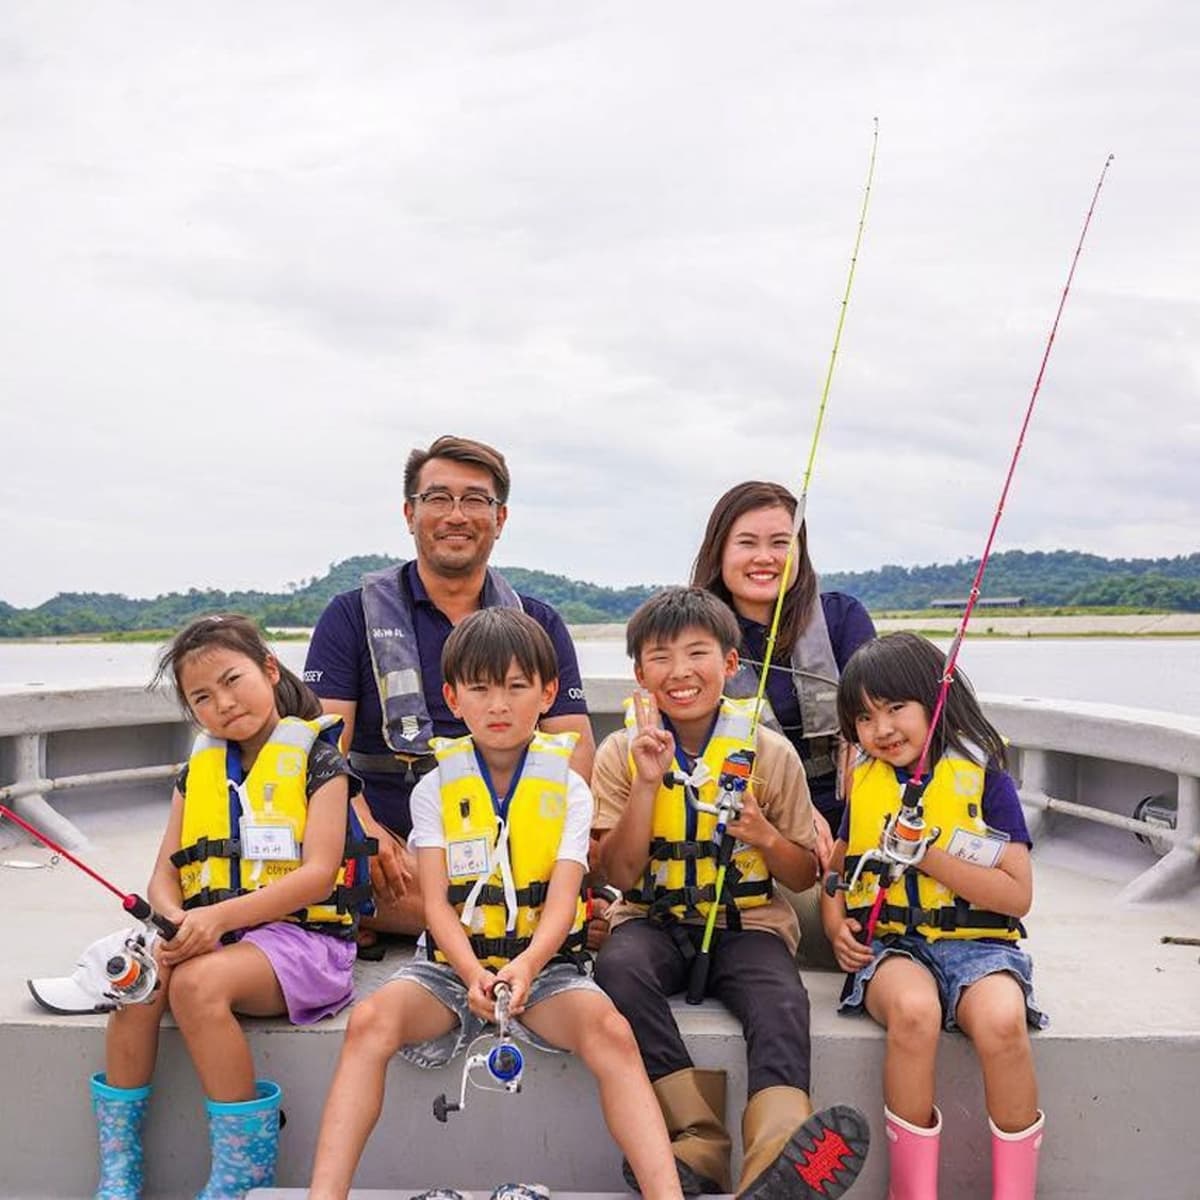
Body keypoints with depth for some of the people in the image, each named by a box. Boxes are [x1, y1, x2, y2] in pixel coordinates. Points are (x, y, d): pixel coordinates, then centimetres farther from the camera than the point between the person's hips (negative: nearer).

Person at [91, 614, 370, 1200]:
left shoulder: (318, 761, -1)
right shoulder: (199, 772, 17)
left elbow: (318, 873, -12)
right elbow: (164, 876, 13)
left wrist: (220, 916, -23)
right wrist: (176, 919, -12)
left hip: (300, 934, -5)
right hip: (207, 937, 5)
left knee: (198, 982, -32)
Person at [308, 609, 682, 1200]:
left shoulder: (566, 788, 2)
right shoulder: (436, 788, 4)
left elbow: (561, 901, -8)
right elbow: (436, 902, -5)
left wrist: (525, 966, -30)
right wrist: (473, 973, -25)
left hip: (543, 962, -1)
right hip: (453, 961, 1)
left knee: (609, 1028, -30)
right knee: (371, 1019, -27)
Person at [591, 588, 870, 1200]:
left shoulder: (769, 752, 2)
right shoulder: (622, 752, 3)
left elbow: (804, 875, 8)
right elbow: (621, 875, -4)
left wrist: (765, 837, -14)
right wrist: (647, 783, -15)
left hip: (746, 921, 0)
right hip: (654, 921, 1)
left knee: (782, 999, -33)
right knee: (618, 967, -33)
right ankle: (703, 1141, -34)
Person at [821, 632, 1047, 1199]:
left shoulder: (984, 779, 1)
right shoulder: (864, 783, 11)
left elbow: (1018, 895, -4)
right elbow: (838, 865, 24)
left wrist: (932, 857, -15)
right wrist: (837, 926, 3)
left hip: (974, 941, -1)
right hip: (889, 943, 1)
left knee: (1002, 1019, -35)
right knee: (914, 1008, -34)